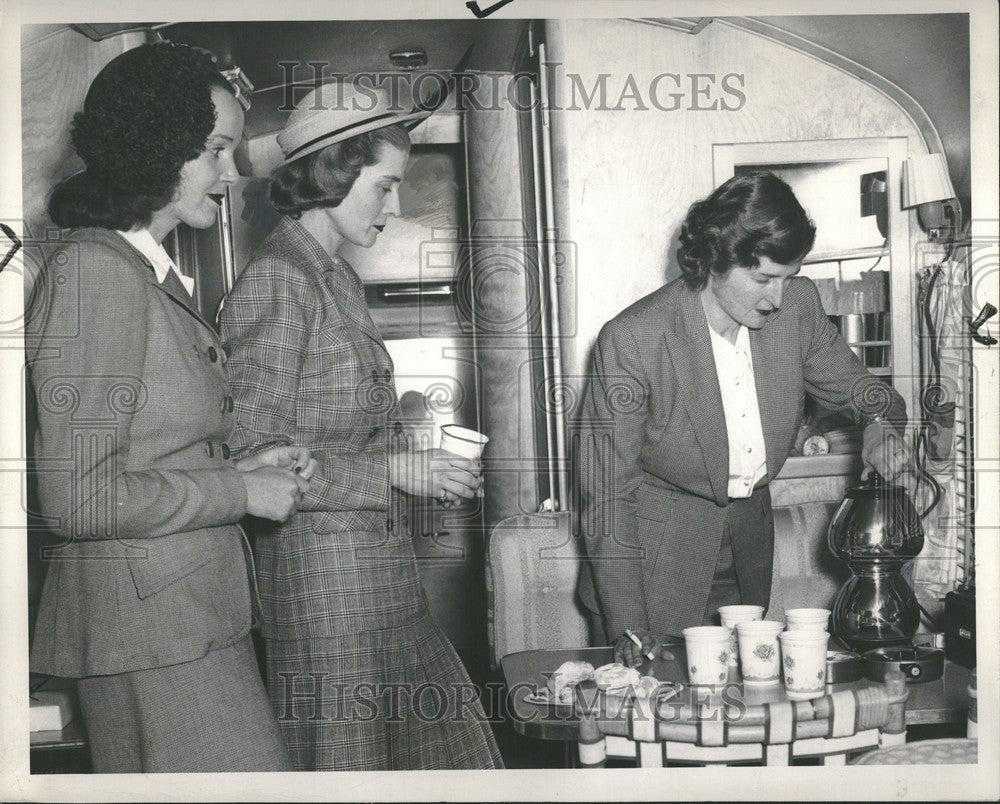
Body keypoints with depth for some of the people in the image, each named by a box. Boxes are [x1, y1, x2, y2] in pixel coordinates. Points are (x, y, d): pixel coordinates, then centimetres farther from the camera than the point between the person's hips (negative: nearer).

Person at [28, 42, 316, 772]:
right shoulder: (95, 270, -14)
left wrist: (243, 467, 4)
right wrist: (241, 491, -12)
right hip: (152, 621, -9)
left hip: (194, 612, 9)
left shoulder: (154, 273, 14)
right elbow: (79, 496, -19)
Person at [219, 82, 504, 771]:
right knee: (345, 751, 3)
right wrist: (396, 469, -17)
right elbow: (254, 455, -18)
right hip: (323, 566, -9)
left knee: (438, 738, 11)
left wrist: (422, 462, 7)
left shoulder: (338, 276, 14)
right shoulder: (275, 280, -13)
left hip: (378, 567, 9)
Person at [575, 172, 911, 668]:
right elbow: (607, 490, -17)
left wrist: (881, 425, -16)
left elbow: (853, 385, 9)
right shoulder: (630, 340, -22)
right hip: (657, 550, -4)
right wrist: (626, 623, -21)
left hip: (750, 546, 4)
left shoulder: (797, 305, -8)